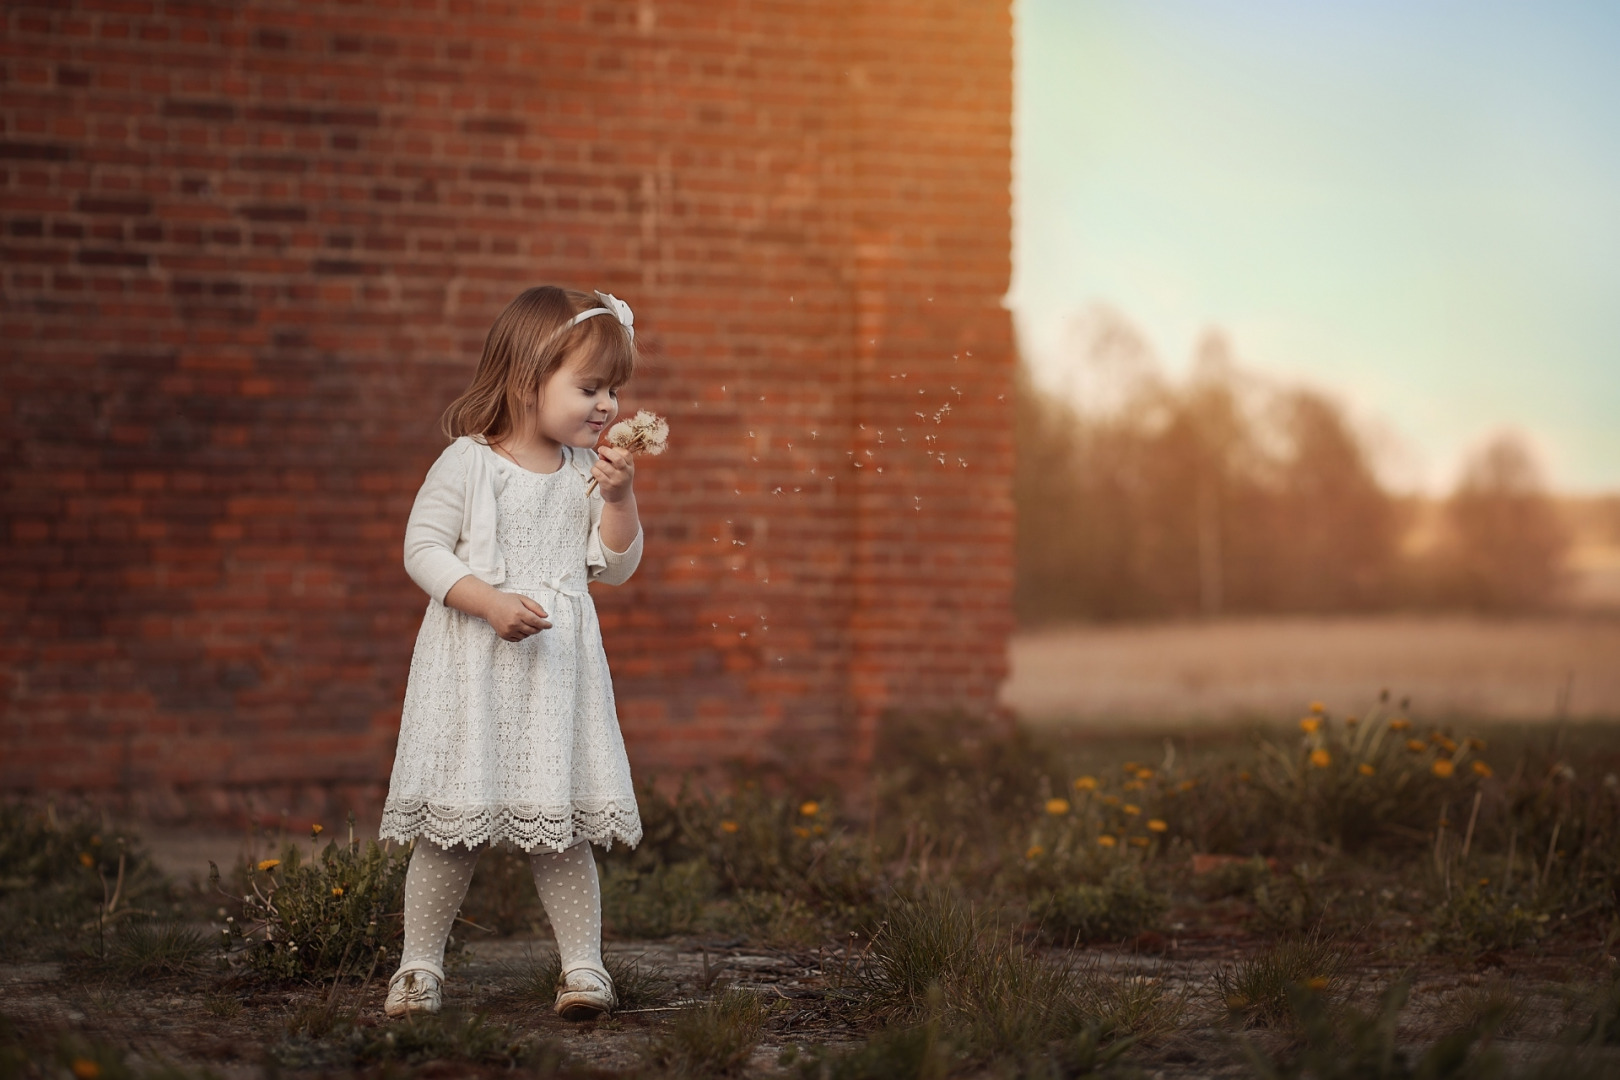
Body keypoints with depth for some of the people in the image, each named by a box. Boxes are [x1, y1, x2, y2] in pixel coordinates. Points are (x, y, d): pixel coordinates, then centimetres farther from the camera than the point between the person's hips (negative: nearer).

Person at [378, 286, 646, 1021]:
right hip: (473, 666, -3)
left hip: (557, 667, 3)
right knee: (454, 823, 0)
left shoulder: (588, 471, 8)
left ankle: (583, 965, 8)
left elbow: (615, 567, 10)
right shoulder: (467, 463, -6)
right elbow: (423, 549, -8)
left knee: (562, 824, 2)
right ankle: (420, 965, 12)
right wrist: (490, 602, -20)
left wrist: (618, 498, -5)